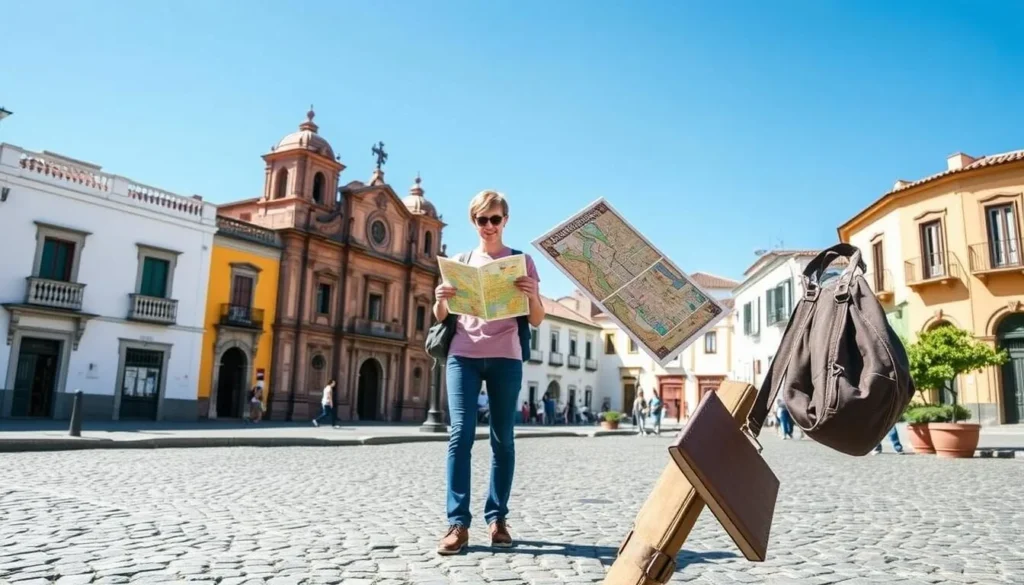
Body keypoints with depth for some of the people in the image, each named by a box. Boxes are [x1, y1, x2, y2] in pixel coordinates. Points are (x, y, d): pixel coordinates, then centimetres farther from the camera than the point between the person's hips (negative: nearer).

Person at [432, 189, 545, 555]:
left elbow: (536, 321, 6)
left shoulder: (521, 260, 9)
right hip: (463, 355, 1)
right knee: (460, 434, -8)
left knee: (502, 438, 1)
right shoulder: (460, 262, 14)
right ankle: (458, 523, -7)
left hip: (505, 358, -1)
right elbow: (441, 318, 14)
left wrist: (532, 296, -16)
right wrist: (440, 299, -9)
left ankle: (497, 518, 9)